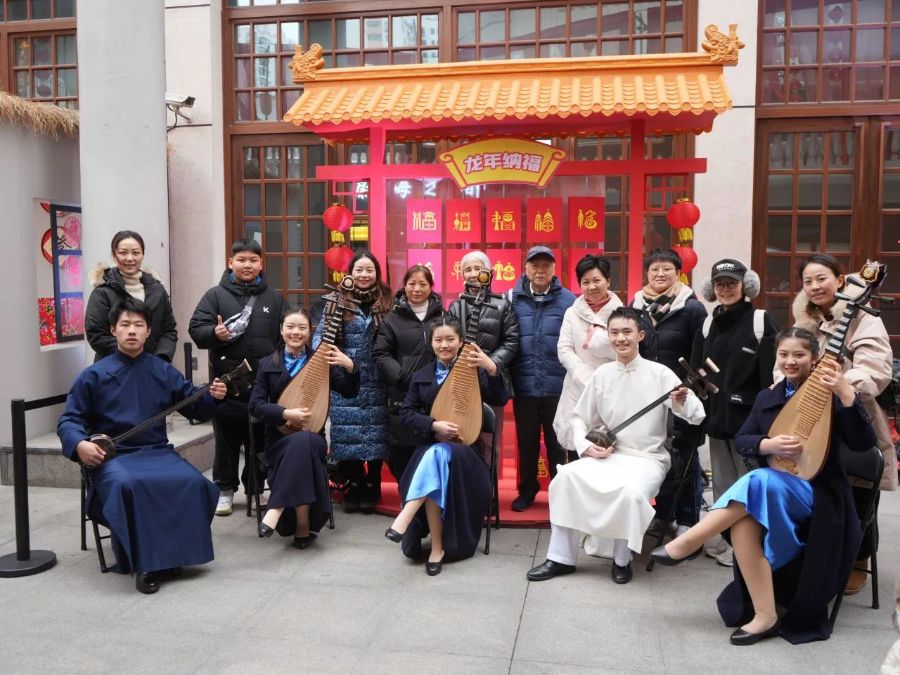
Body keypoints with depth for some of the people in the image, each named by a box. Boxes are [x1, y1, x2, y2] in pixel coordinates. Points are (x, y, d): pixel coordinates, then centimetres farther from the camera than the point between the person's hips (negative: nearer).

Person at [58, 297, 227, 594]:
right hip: (112, 456, -2)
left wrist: (212, 396, -9)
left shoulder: (163, 371, 11)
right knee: (127, 485, -37)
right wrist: (79, 444, -17)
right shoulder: (94, 375, 4)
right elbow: (69, 420, 4)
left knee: (192, 482, -27)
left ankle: (176, 553, -8)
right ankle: (145, 563, -24)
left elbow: (194, 406, 13)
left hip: (157, 451, 3)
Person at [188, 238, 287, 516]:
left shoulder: (274, 297, 8)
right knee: (227, 438, 8)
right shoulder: (216, 295, 2)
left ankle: (256, 487, 26)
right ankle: (224, 490, 21)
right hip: (227, 381, -2)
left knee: (260, 438, 11)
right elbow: (196, 328, -2)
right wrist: (214, 333, -22)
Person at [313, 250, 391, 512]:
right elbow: (320, 335, -2)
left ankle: (372, 486, 18)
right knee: (348, 434, 4)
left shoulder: (386, 303, 3)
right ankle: (354, 485, 19)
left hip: (377, 383, 0)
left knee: (375, 434, 4)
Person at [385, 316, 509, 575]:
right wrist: (434, 425, -13)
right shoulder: (421, 376, 12)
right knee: (435, 461, -33)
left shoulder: (474, 371, 4)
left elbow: (499, 401, -10)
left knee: (438, 456, -37)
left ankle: (403, 520, -42)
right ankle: (437, 547, -23)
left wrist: (492, 368, -28)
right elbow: (406, 412, 6)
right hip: (430, 446, 3)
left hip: (464, 448, -3)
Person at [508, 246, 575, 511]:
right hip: (524, 385, 2)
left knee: (557, 442, 11)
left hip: (557, 386, -1)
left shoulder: (568, 300, -3)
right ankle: (527, 489, 30)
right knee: (526, 441, 14)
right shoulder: (512, 299, 1)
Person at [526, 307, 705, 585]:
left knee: (632, 491, -34)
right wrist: (586, 446, -9)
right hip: (606, 455, 3)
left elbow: (696, 416, -15)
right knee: (566, 476, -21)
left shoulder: (659, 373, -7)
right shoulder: (602, 374, 3)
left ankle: (622, 559, -7)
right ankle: (561, 557, -8)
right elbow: (579, 417, 10)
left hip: (647, 459, -3)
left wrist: (683, 402, -38)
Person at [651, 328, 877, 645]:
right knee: (743, 521, -30)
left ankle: (686, 542, -27)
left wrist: (847, 395, -27)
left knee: (759, 481, -35)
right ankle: (765, 615, -25)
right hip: (771, 489, 4)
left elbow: (863, 443, -14)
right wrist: (769, 444, -18)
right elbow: (741, 441, 4)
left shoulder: (831, 395, -3)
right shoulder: (766, 397, 12)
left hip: (817, 494, -4)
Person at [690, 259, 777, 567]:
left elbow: (771, 373, -10)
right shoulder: (708, 324, 11)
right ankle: (721, 541, 24)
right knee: (721, 482, 13)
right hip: (716, 415, 5)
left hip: (747, 415, -5)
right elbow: (695, 371, 10)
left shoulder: (761, 321, -4)